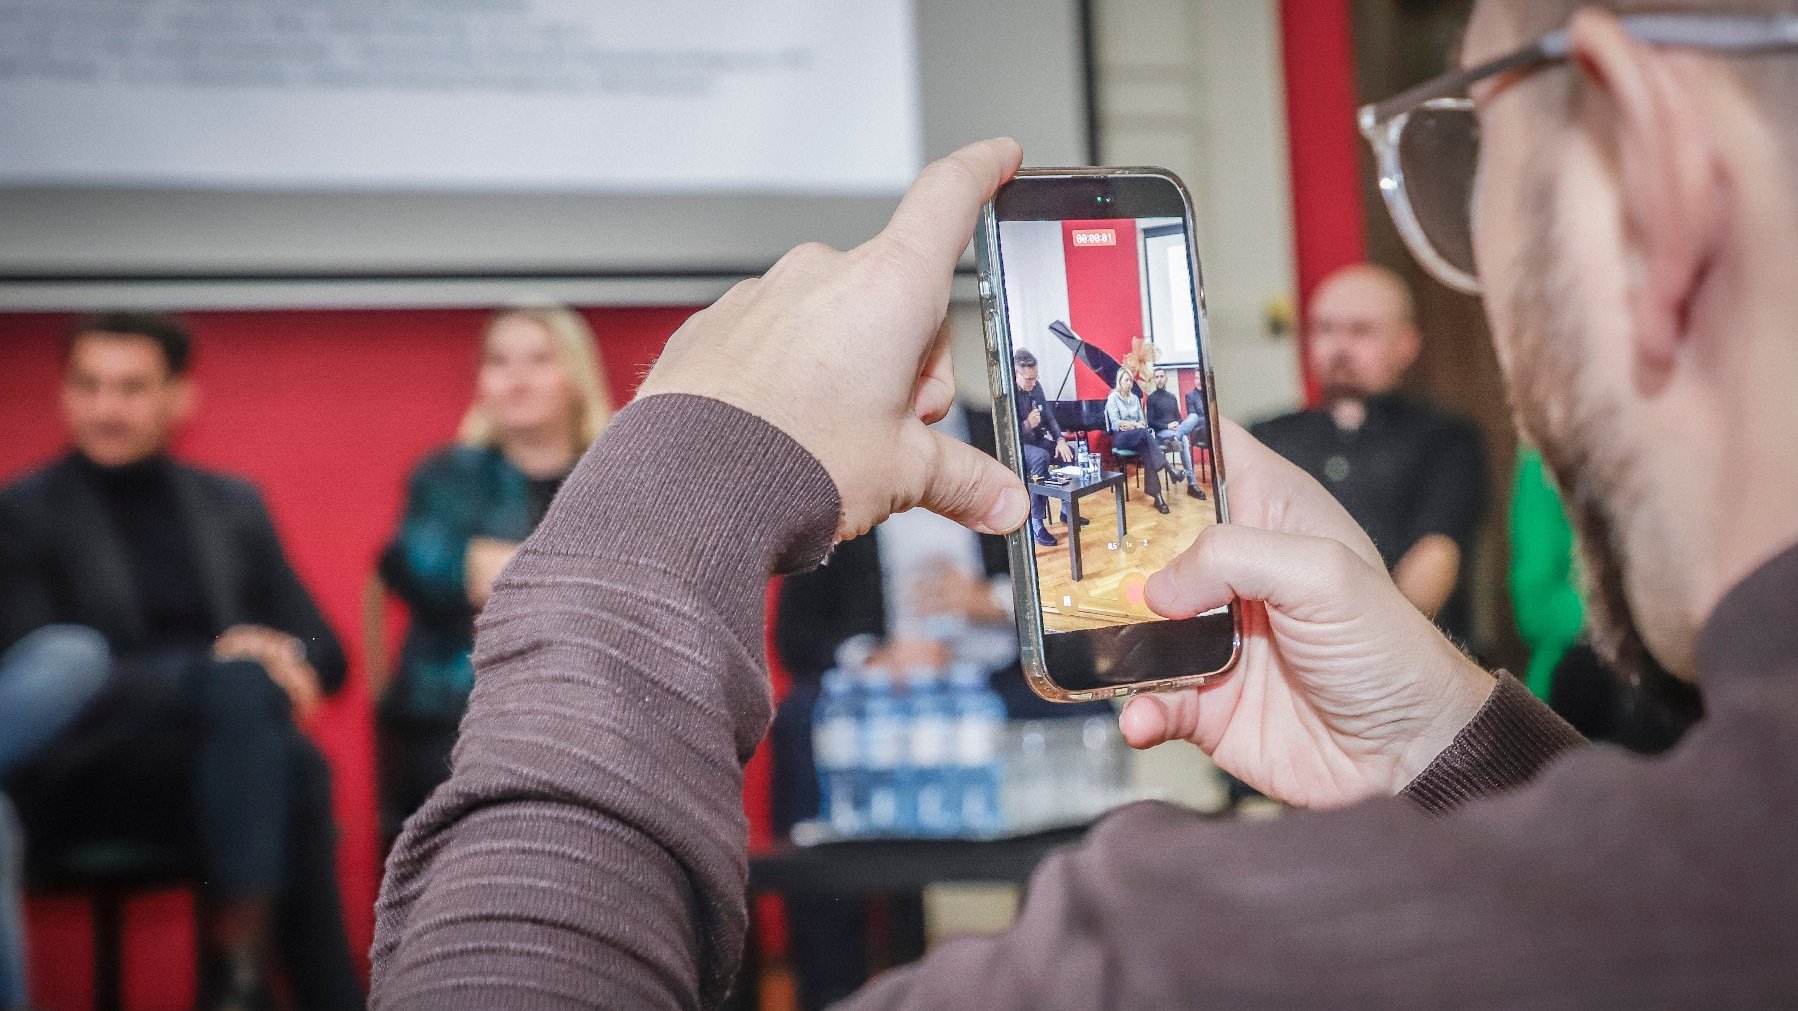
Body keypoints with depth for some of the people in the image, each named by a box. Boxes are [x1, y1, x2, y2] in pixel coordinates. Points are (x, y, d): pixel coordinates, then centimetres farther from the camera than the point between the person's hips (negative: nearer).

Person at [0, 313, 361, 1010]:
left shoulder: (233, 506, 15)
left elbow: (326, 654, 14)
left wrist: (282, 656, -12)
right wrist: (219, 664, -20)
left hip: (218, 759, 4)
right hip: (79, 776, -4)